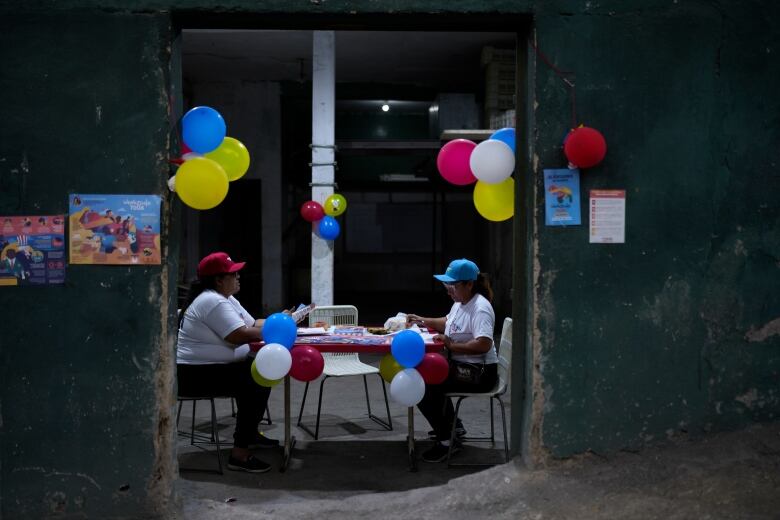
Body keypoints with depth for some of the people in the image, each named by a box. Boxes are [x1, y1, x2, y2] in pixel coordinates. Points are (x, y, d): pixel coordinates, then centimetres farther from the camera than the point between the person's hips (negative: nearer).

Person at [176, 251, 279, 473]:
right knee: (256, 384, -23)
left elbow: (252, 324, 16)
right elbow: (241, 336, -25)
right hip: (197, 374, -11)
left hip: (214, 367, 11)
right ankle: (239, 454, -23)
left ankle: (250, 433, 24)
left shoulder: (226, 299, 15)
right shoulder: (212, 301, -19)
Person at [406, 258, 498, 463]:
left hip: (478, 373, -11)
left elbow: (484, 344, -33)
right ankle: (453, 426, 31)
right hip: (459, 365, 11)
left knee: (423, 388, -21)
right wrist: (423, 321, 17)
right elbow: (448, 323, 31)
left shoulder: (480, 308, -20)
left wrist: (453, 346, -30)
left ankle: (447, 440, -9)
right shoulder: (460, 302, 11)